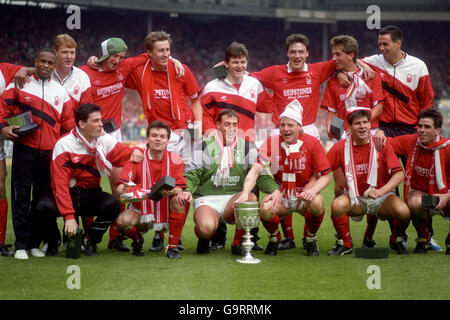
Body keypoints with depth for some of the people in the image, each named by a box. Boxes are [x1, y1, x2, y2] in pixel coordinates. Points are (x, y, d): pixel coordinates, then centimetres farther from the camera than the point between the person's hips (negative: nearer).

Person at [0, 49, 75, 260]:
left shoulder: (60, 92, 13)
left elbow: (68, 124, 15)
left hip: (50, 152, 3)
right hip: (24, 149, -3)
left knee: (43, 198, 4)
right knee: (21, 196, -5)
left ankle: (34, 243, 13)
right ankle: (21, 244, -2)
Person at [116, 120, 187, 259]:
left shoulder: (175, 160, -4)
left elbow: (180, 190, -10)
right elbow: (121, 187, -14)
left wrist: (172, 191, -35)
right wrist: (124, 190, -39)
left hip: (166, 212, 0)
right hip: (141, 212, 0)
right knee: (122, 221, -30)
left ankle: (173, 246, -14)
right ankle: (137, 239, 9)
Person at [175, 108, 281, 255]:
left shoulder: (247, 147, 11)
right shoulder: (205, 147, 5)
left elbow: (260, 174, 4)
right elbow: (192, 175, 0)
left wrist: (274, 190, -16)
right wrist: (187, 190, -23)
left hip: (234, 198, 2)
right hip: (207, 199, -2)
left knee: (251, 198, -34)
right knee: (207, 227, -35)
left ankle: (237, 243, -12)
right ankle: (204, 238, 8)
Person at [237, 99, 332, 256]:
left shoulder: (312, 143, -8)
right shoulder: (271, 143, -6)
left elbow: (326, 175, -5)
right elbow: (256, 170, -16)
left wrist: (313, 189, -26)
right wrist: (245, 193, -34)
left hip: (304, 197, -1)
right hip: (279, 195, 1)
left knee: (317, 203, -35)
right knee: (265, 209, -32)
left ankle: (310, 238, -2)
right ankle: (274, 238, 5)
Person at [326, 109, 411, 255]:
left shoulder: (382, 144, -7)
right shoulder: (341, 147, -5)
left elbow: (399, 174, -11)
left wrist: (380, 191, -26)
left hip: (382, 198, 0)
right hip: (355, 199, 1)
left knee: (403, 211, -30)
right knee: (337, 205, -32)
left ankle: (396, 241, 6)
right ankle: (345, 244, -4)